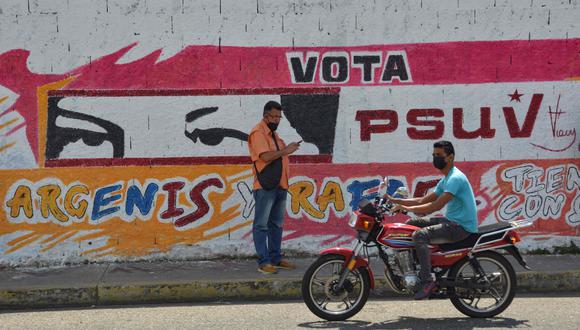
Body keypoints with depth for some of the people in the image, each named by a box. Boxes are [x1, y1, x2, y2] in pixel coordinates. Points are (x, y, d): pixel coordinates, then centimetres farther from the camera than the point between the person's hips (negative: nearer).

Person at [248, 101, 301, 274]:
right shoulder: (258, 133, -10)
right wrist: (285, 151, -15)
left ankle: (275, 258, 19)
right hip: (265, 186, -9)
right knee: (261, 225, -5)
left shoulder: (273, 134, 20)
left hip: (280, 185, 9)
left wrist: (288, 149, 9)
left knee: (276, 224, 13)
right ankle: (263, 262, -6)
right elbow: (266, 156, -20)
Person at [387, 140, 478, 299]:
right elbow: (423, 201, 18)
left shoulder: (455, 178, -17)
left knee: (420, 235, -26)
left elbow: (437, 206, -26)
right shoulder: (445, 180, 17)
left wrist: (406, 208, -24)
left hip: (462, 226, -11)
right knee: (411, 223, 10)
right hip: (451, 221, 11)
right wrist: (395, 200, 9)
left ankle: (427, 281, -26)